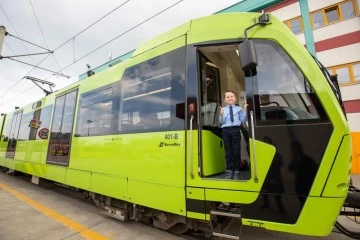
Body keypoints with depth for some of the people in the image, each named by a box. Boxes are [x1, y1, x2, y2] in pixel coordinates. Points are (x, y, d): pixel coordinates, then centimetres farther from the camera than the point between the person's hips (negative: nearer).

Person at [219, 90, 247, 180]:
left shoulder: (239, 109, 10)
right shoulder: (223, 109, 10)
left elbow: (243, 120, 7)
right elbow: (222, 121, 2)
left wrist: (245, 111, -4)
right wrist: (221, 115, -17)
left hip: (235, 130, 0)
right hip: (226, 130, 0)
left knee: (236, 152, 3)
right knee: (228, 152, 5)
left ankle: (236, 171, 14)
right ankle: (229, 171, 14)